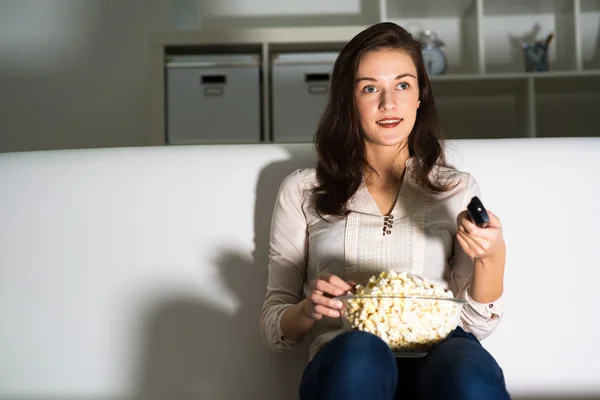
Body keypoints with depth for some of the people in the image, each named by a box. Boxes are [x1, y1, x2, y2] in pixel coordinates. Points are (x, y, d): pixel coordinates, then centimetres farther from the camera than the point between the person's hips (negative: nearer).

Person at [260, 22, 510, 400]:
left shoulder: (458, 189, 18)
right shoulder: (302, 189, 14)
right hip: (345, 364, 0)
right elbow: (274, 325, 14)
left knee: (469, 370, -36)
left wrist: (493, 256, -6)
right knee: (360, 351, -37)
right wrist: (307, 311, -9)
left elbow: (477, 324, 13)